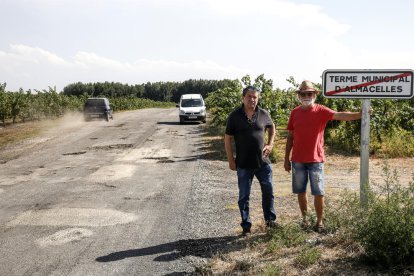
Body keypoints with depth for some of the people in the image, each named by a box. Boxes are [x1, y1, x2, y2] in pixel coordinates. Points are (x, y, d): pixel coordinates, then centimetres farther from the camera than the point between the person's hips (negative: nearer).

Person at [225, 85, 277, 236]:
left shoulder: (264, 114, 1)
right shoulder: (235, 116, -6)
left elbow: (272, 127, 20)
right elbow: (228, 139, -3)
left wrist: (270, 144, 6)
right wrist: (231, 160, -6)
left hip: (263, 162, 2)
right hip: (243, 164, -2)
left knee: (268, 191, 12)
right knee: (244, 196, 7)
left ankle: (270, 219, 31)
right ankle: (246, 225, 18)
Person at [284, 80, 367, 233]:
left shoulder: (321, 110, -3)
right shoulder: (295, 112, 5)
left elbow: (340, 115, -19)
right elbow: (290, 137, 10)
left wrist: (360, 114, -35)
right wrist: (286, 158, 8)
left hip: (316, 160, -2)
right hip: (297, 160, 3)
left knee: (318, 192, 0)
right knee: (301, 191, 9)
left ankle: (319, 221, 13)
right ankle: (304, 218, 24)